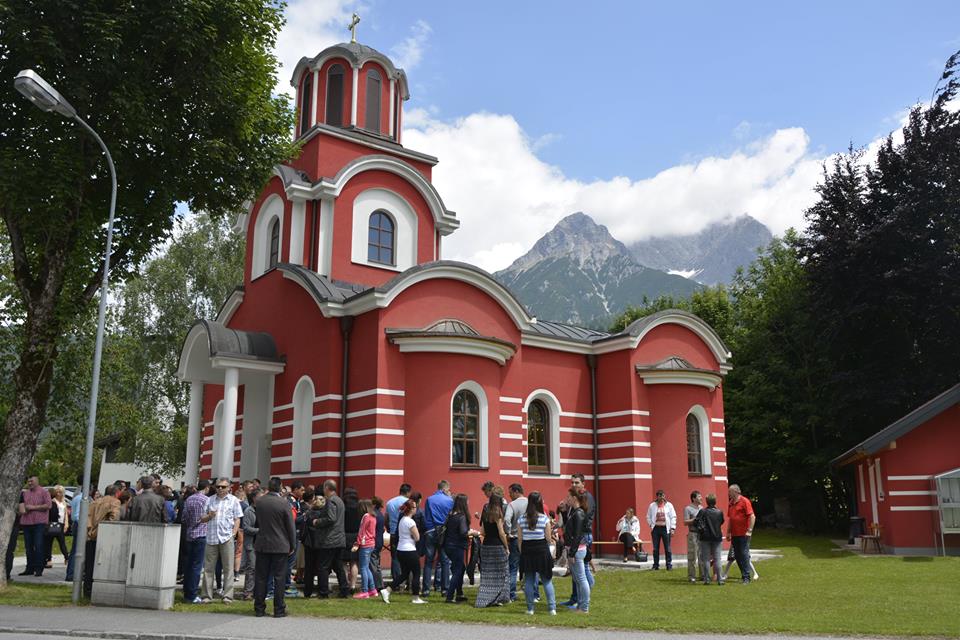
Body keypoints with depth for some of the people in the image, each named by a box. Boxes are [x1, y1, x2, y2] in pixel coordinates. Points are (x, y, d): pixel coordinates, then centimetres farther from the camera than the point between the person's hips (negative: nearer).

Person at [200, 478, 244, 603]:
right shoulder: (210, 500, 12)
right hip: (211, 537, 2)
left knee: (228, 568, 0)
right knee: (208, 568, 5)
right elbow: (202, 519, 14)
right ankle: (207, 595, 13)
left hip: (226, 538, -2)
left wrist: (233, 533, -6)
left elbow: (237, 519, 4)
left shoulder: (233, 500, 6)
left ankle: (228, 596, 4)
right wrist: (209, 516, -7)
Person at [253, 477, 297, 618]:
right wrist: (292, 546, 4)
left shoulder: (259, 501, -3)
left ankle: (259, 609, 14)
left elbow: (257, 522, 11)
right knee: (278, 578, 3)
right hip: (280, 546, -3)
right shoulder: (284, 503, -12)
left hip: (262, 545, 3)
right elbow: (290, 526, -6)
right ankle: (279, 610, 6)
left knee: (261, 577, 10)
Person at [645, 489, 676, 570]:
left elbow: (673, 517, 2)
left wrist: (672, 528, -4)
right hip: (656, 529, 1)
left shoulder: (669, 505, 2)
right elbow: (648, 517, 13)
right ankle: (655, 565, 12)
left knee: (667, 548, 0)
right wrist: (651, 525, 1)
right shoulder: (652, 506, 6)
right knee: (655, 548, 4)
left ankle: (669, 564, 7)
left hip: (665, 528, -1)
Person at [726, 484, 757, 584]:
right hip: (734, 534, 7)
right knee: (737, 556, 9)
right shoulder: (731, 503, 13)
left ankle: (746, 577, -2)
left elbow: (752, 516, -13)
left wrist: (749, 530, -18)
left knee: (744, 555, -6)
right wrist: (728, 532, 17)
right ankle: (744, 575, 18)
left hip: (743, 534, -7)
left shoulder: (744, 501, -9)